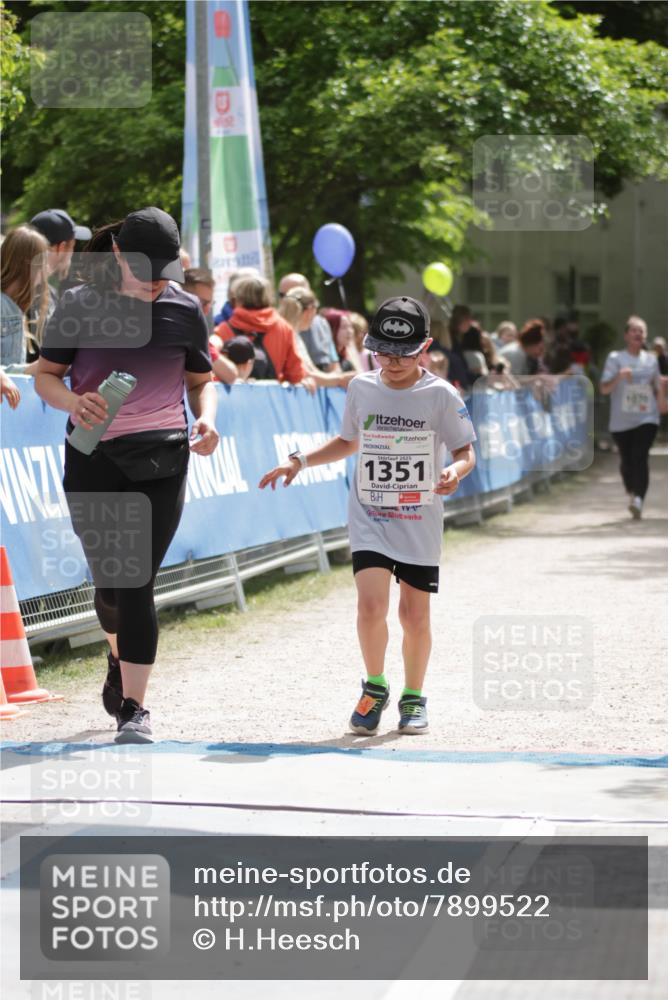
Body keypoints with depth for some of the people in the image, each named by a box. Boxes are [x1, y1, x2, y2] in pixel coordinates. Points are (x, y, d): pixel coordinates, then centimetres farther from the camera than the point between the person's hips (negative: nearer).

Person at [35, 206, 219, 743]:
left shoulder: (184, 309, 3)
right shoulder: (81, 305, -1)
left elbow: (202, 379, 14)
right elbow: (45, 375, 3)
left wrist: (206, 418, -7)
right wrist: (73, 401, -19)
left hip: (161, 458, 0)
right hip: (93, 456, 1)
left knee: (137, 581, -8)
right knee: (106, 577, 8)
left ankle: (134, 707, -5)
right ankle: (120, 658, 42)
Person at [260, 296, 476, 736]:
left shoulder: (440, 395, -9)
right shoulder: (361, 388, 2)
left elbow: (465, 451, -3)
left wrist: (455, 472, -25)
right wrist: (300, 461, 7)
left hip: (420, 522, -1)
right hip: (369, 516, 1)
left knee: (414, 614, 3)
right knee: (371, 605, -15)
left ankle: (413, 696, 25)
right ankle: (375, 686, 9)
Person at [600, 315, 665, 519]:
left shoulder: (651, 359, 10)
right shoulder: (615, 358, 0)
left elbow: (658, 384, 23)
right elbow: (604, 389, -6)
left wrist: (661, 400, 5)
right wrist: (619, 376, -23)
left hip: (647, 418, 0)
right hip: (621, 420, 0)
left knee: (640, 457, -17)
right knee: (627, 461, 7)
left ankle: (638, 499, -27)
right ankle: (631, 493, 32)